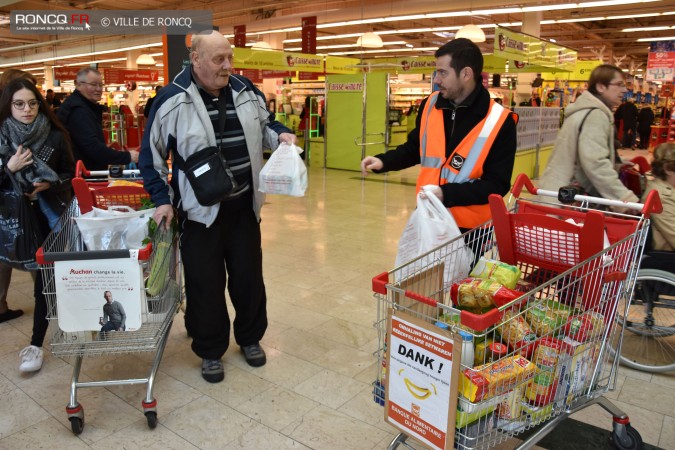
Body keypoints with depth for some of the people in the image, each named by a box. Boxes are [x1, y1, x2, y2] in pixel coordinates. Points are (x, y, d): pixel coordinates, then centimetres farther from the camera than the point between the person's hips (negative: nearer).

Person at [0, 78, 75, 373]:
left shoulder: (55, 136, -3)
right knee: (42, 276, 12)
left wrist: (49, 184, -14)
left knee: (45, 281, -2)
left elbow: (70, 173, 4)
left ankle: (36, 344, 6)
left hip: (50, 215, -1)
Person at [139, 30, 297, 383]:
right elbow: (151, 155, -2)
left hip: (244, 207, 4)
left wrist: (280, 135, -3)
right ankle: (210, 351, 27)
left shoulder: (245, 91, 3)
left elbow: (264, 124, 20)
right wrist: (163, 199, -8)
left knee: (249, 276, 14)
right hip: (200, 211, -4)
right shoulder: (173, 100, -10)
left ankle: (250, 338, 36)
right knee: (205, 284, 6)